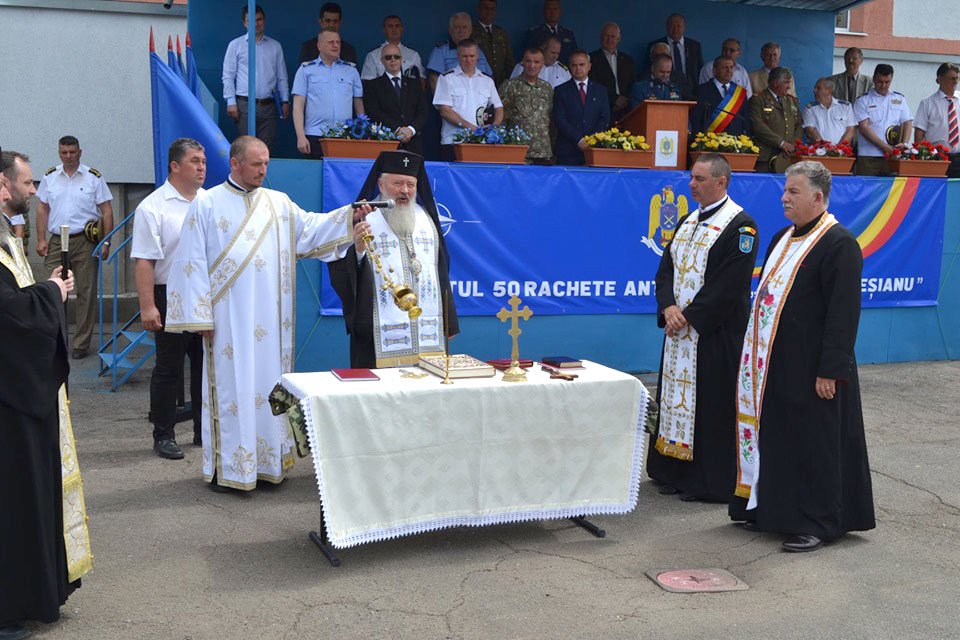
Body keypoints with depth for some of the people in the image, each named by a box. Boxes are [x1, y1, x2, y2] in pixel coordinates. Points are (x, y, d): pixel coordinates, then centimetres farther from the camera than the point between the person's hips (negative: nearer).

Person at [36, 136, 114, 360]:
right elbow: (42, 209, 12)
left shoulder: (94, 177, 1)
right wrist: (41, 240, 4)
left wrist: (106, 242, -8)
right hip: (57, 241, 2)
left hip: (85, 242, -2)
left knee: (86, 293, 1)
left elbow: (106, 211, -1)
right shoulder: (50, 177, 9)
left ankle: (81, 344, 9)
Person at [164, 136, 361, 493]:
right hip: (227, 319, -4)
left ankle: (268, 462, 16)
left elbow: (311, 229, 1)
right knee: (231, 387, -1)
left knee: (269, 385, 6)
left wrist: (349, 215, -15)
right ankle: (225, 467, 8)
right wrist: (199, 316, -7)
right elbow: (192, 262, -2)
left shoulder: (279, 204, 12)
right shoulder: (207, 205, 1)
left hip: (269, 321, 4)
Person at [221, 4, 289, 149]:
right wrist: (231, 102, -6)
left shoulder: (275, 46, 14)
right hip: (245, 104, -2)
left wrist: (285, 101, 7)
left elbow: (282, 77, 15)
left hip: (269, 105, 2)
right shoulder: (236, 45, 7)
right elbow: (228, 76, 4)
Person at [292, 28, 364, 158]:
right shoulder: (306, 69, 9)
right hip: (315, 137, -2)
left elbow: (359, 106, 15)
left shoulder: (351, 71, 15)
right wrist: (301, 137, -6)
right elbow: (298, 106, 4)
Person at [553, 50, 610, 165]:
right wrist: (578, 140, -13)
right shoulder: (561, 90, 8)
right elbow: (560, 120, -2)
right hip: (568, 151, -1)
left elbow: (605, 118, 8)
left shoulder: (601, 90, 14)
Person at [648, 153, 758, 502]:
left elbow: (729, 283, -18)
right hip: (678, 329, 8)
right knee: (675, 397, 12)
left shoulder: (740, 225, -11)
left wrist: (690, 316, -17)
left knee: (709, 404, -2)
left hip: (715, 334, -8)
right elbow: (666, 267, 11)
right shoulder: (688, 221, 14)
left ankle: (709, 481, 10)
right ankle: (675, 472, 24)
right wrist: (669, 306, -6)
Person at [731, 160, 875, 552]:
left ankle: (820, 522, 14)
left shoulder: (838, 243, -14)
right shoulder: (783, 239, 12)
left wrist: (830, 371, -20)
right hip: (773, 364, 8)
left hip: (810, 368, -8)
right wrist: (757, 354, 17)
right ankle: (772, 509, 29)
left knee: (814, 443, 2)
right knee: (777, 437, 16)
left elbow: (844, 311, -18)